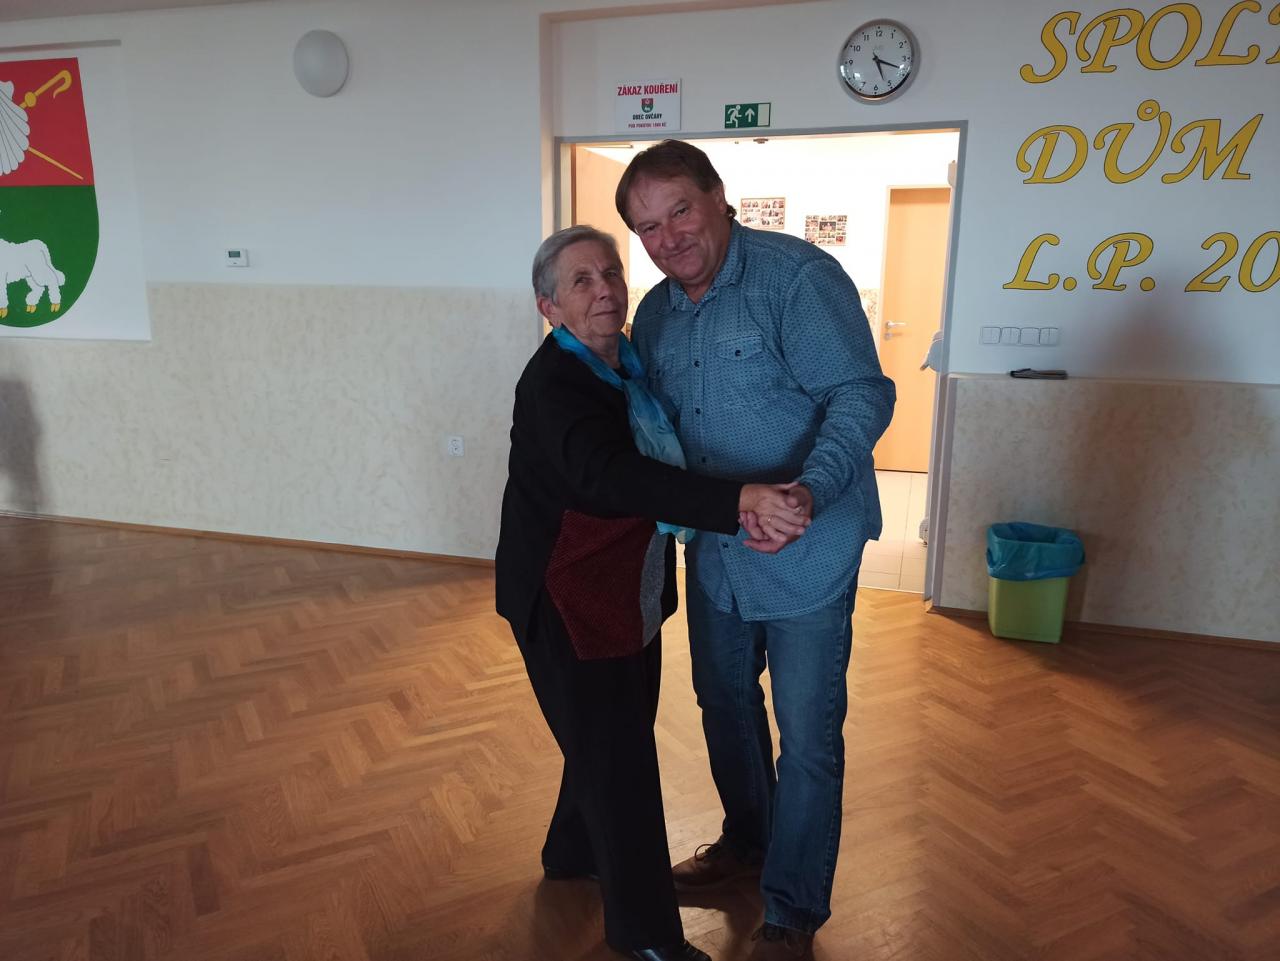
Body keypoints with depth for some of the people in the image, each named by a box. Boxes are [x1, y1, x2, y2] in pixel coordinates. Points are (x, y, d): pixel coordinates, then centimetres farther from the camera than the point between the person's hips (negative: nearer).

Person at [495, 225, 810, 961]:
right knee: (616, 756, 3)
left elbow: (666, 461, 7)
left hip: (631, 591, 8)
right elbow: (613, 476, -41)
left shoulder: (632, 363, 1)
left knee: (617, 737, 22)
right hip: (567, 601, -8)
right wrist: (741, 501, -52)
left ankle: (575, 854, 47)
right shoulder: (552, 385, -23)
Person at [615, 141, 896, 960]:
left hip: (808, 553, -7)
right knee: (724, 703, 23)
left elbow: (861, 394, -24)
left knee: (808, 734, 6)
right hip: (715, 549, 7)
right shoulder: (655, 314, 5)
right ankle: (747, 840, 49)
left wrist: (811, 490, -39)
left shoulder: (799, 276, -18)